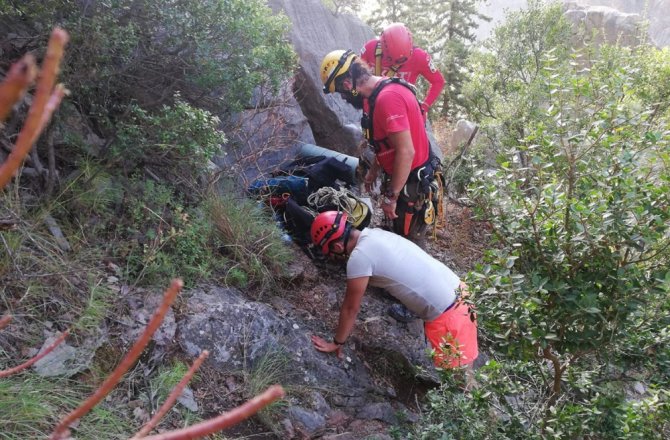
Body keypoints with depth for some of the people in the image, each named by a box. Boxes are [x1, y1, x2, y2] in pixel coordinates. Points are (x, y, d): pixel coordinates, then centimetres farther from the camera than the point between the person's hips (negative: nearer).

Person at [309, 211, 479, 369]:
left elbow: (351, 308, -8)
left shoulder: (359, 256, -18)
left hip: (446, 315, -9)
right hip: (456, 292, 9)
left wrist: (337, 343, 6)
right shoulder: (374, 234, 7)